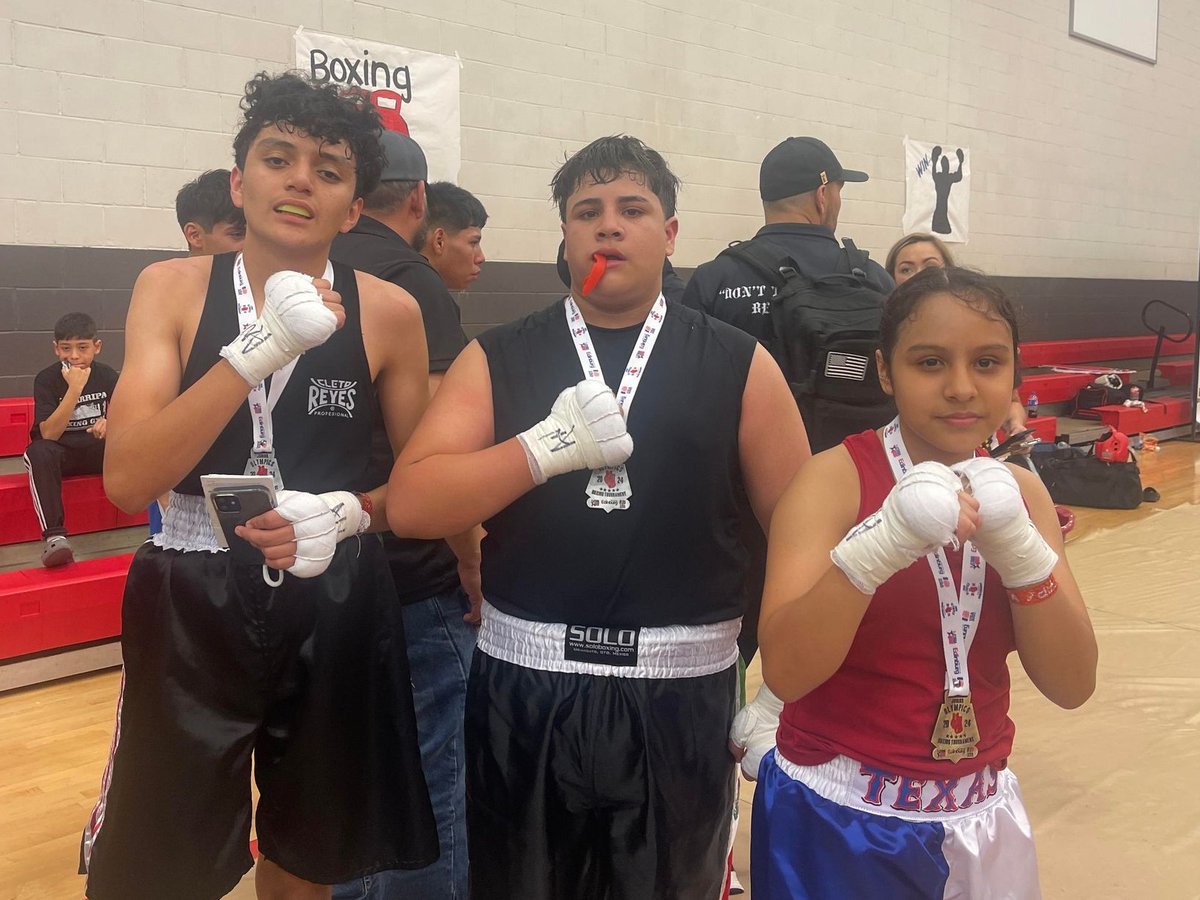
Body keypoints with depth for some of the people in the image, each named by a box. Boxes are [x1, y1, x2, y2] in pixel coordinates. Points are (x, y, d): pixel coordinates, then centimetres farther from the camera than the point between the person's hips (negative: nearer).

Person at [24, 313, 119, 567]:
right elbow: (49, 434, -21)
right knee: (39, 452, -37)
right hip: (60, 453, -2)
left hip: (99, 451, 2)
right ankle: (54, 536, -42)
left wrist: (109, 424, -25)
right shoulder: (46, 379, -11)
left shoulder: (107, 376, -2)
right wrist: (75, 388, -29)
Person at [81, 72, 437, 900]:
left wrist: (349, 514, -16)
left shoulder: (389, 314, -4)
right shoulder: (172, 289, -5)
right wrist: (258, 351, -24)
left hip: (335, 609, 1)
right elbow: (128, 481, -16)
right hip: (193, 604, 0)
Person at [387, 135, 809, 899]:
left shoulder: (738, 364, 0)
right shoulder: (497, 359, 2)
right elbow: (409, 505, -8)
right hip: (524, 689, 1)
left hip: (682, 695, 0)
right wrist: (548, 444, -19)